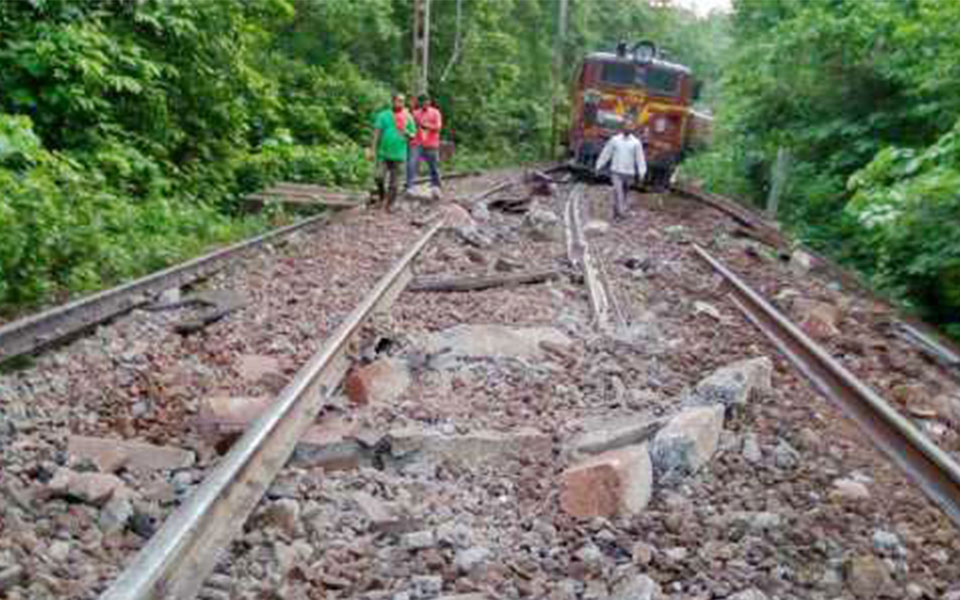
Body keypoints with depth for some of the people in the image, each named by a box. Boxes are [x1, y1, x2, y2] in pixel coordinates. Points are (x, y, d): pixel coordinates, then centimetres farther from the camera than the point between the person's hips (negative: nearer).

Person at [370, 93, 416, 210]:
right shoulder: (383, 115, 2)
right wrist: (373, 149, -4)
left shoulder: (408, 117, 7)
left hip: (398, 154, 1)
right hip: (383, 152, -1)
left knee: (393, 182, 3)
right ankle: (382, 198, 12)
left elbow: (413, 134, 12)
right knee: (380, 177, -12)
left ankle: (390, 204, 14)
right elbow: (377, 132, 1)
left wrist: (406, 133, -11)